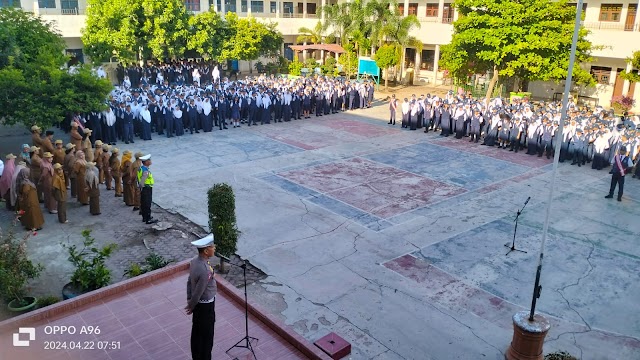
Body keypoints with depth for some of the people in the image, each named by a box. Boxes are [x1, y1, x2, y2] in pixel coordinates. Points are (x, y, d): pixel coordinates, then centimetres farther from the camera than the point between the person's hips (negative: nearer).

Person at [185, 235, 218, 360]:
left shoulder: (195, 260, -6)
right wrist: (191, 306, -7)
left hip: (198, 304, 9)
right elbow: (198, 292, -24)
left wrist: (189, 300, 11)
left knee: (196, 332, 24)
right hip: (205, 305, -9)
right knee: (206, 336, 10)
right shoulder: (205, 271, -34)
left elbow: (189, 281, 4)